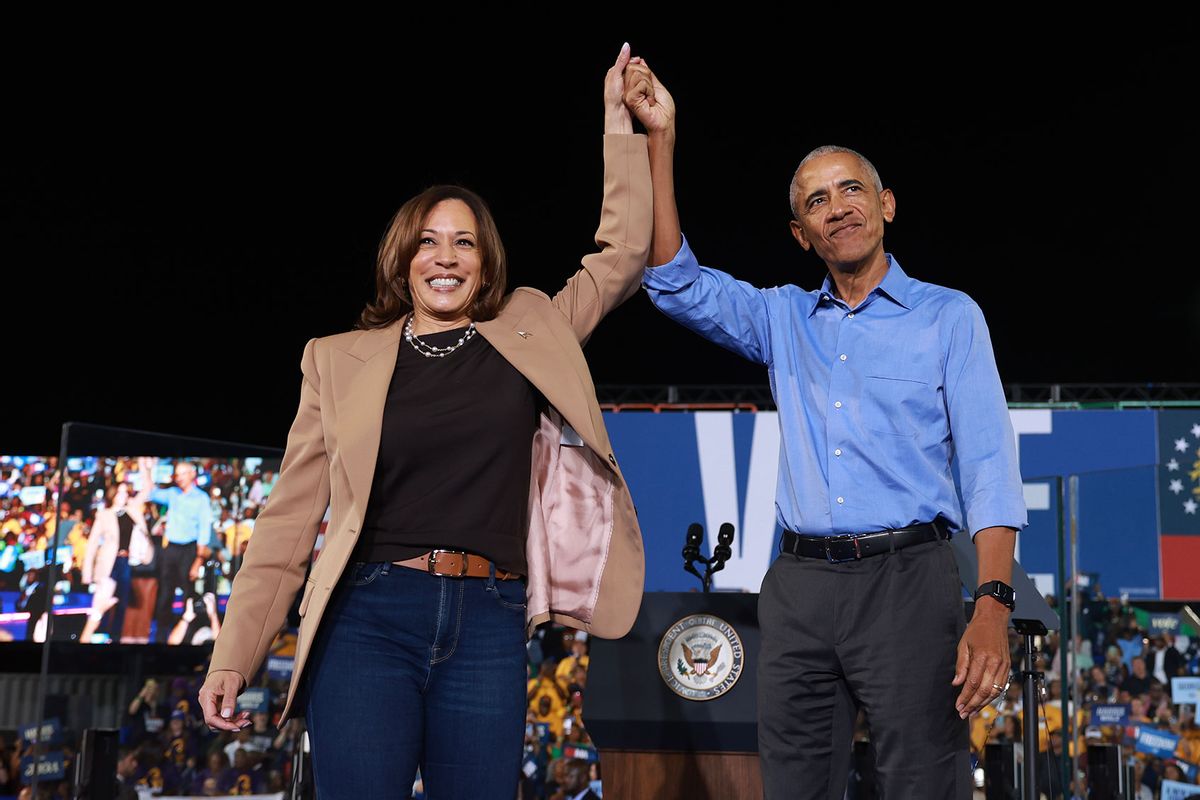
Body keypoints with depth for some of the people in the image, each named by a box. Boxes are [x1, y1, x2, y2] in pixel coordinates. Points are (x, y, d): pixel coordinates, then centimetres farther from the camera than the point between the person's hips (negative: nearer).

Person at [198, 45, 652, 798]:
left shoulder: (531, 333, 12)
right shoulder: (340, 360, 8)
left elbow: (624, 255, 14)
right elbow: (291, 514, 6)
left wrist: (620, 127, 11)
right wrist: (234, 656, 2)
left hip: (488, 628, 2)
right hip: (369, 619, -1)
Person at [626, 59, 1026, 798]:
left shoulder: (948, 316, 5)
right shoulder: (783, 320, 16)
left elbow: (988, 465, -2)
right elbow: (676, 283, 5)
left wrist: (993, 605, -16)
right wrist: (661, 139, 1)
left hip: (907, 578, -3)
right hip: (801, 584, 4)